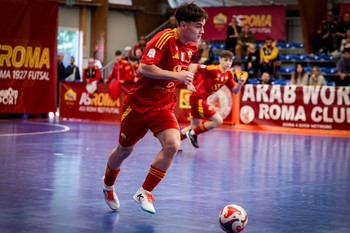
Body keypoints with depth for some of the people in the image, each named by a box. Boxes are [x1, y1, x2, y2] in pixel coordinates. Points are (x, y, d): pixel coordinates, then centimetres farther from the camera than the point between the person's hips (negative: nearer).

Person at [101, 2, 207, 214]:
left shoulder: (192, 47, 1)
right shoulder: (164, 39, -22)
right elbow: (144, 68, -30)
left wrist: (185, 80, 5)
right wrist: (176, 75, -31)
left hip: (164, 107, 5)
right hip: (139, 104, -5)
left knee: (173, 145, -19)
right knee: (124, 150, 12)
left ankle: (145, 192, -3)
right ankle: (108, 185, 43)